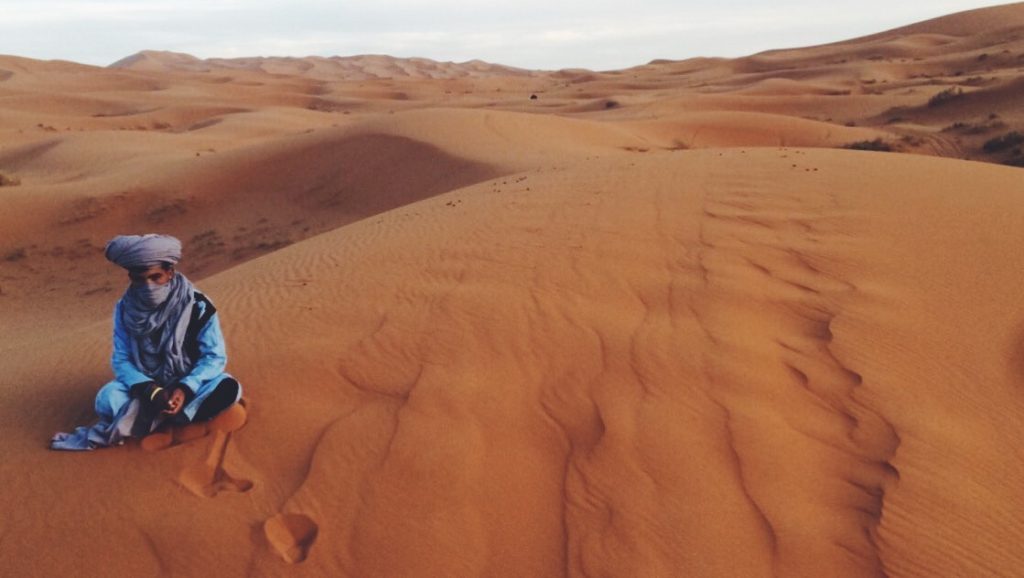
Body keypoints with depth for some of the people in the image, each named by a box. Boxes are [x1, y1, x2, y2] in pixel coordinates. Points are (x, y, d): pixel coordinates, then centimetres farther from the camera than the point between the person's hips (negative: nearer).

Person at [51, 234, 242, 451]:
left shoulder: (198, 306, -18)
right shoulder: (125, 309, -11)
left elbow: (215, 356, -16)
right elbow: (121, 360, -9)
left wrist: (185, 389, -31)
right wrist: (150, 390, -26)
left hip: (190, 386, 0)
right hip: (146, 387, 0)